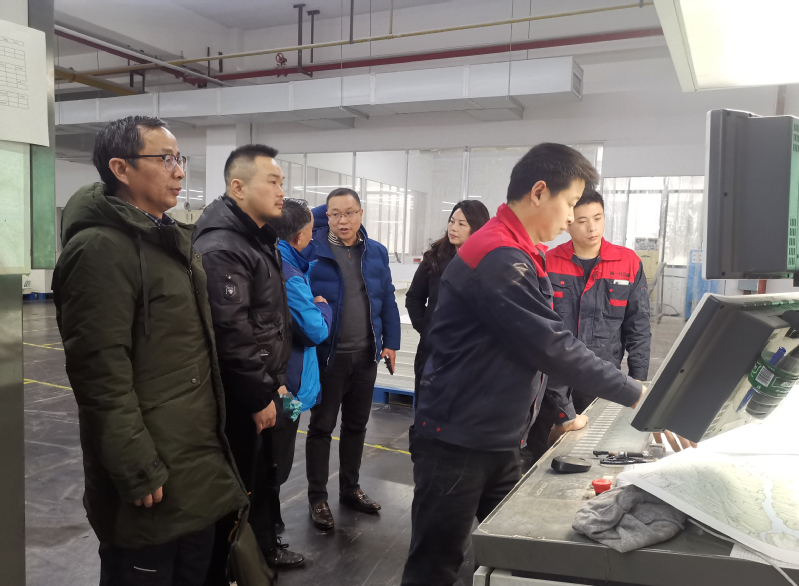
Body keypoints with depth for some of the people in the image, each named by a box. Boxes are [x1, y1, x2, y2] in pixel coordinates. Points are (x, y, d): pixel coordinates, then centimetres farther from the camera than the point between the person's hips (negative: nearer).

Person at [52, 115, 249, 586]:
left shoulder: (174, 240, 13)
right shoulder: (100, 249, -17)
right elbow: (101, 376, -22)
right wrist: (139, 473, -19)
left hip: (199, 464, 9)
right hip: (151, 480, -9)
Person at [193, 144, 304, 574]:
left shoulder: (261, 240, 11)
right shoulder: (221, 249, -22)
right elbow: (230, 333, -28)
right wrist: (259, 397, -19)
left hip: (261, 392, 10)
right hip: (237, 400, -10)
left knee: (263, 474, 24)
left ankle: (264, 546, 43)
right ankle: (220, 569, 25)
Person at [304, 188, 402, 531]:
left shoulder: (377, 253, 6)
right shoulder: (312, 247, -7)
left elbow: (387, 300, 9)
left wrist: (391, 342, 8)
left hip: (366, 354, 4)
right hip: (327, 354, -4)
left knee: (356, 425, 17)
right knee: (322, 426, 7)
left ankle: (350, 488, 33)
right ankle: (318, 497, 21)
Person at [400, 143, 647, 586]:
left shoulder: (523, 256, 12)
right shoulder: (498, 258, -22)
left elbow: (542, 343, 15)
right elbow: (553, 347, -24)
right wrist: (636, 395, -15)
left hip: (499, 443, 10)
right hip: (456, 445, -10)